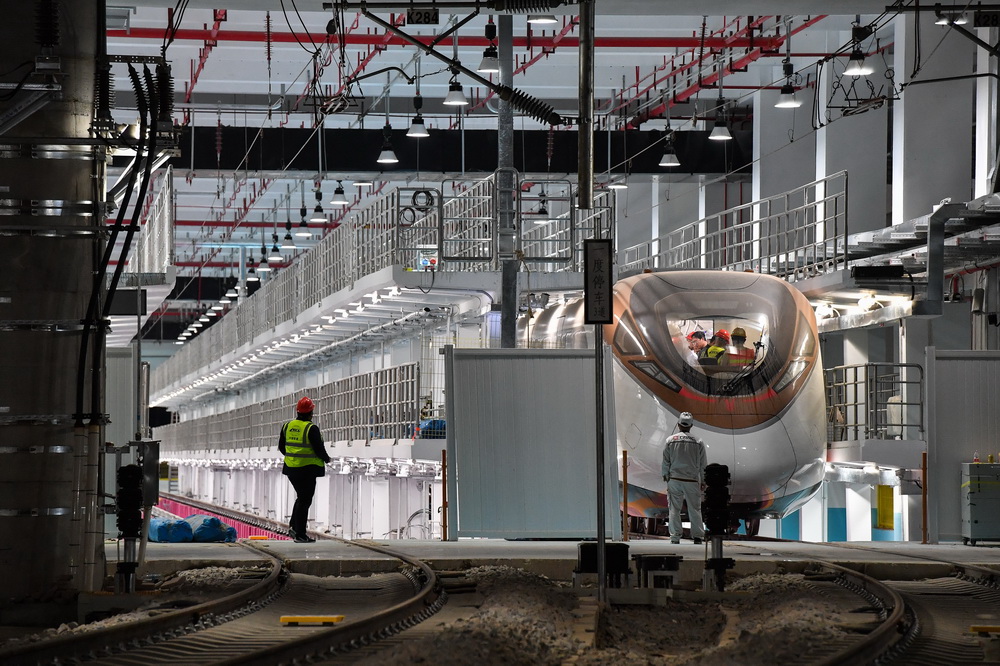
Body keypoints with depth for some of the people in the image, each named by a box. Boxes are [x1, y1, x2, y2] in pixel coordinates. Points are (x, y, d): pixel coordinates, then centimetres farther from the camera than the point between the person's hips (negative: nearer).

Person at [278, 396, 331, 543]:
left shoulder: (287, 426, 4)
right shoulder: (311, 429, -15)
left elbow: (281, 447, 12)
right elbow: (319, 449, -15)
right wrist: (326, 459, 5)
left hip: (291, 468, 6)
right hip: (307, 469, -6)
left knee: (301, 497, 22)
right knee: (304, 501, 1)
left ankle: (293, 526, 13)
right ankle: (300, 535, 2)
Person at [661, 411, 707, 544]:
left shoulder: (670, 441, -2)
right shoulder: (698, 442, -1)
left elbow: (666, 462, 3)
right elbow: (702, 465, 4)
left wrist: (665, 475, 15)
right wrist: (703, 481, 14)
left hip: (674, 479, 0)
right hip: (692, 480, 0)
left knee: (674, 509, 5)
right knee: (695, 508, 7)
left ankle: (675, 536, 3)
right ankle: (697, 536, 5)